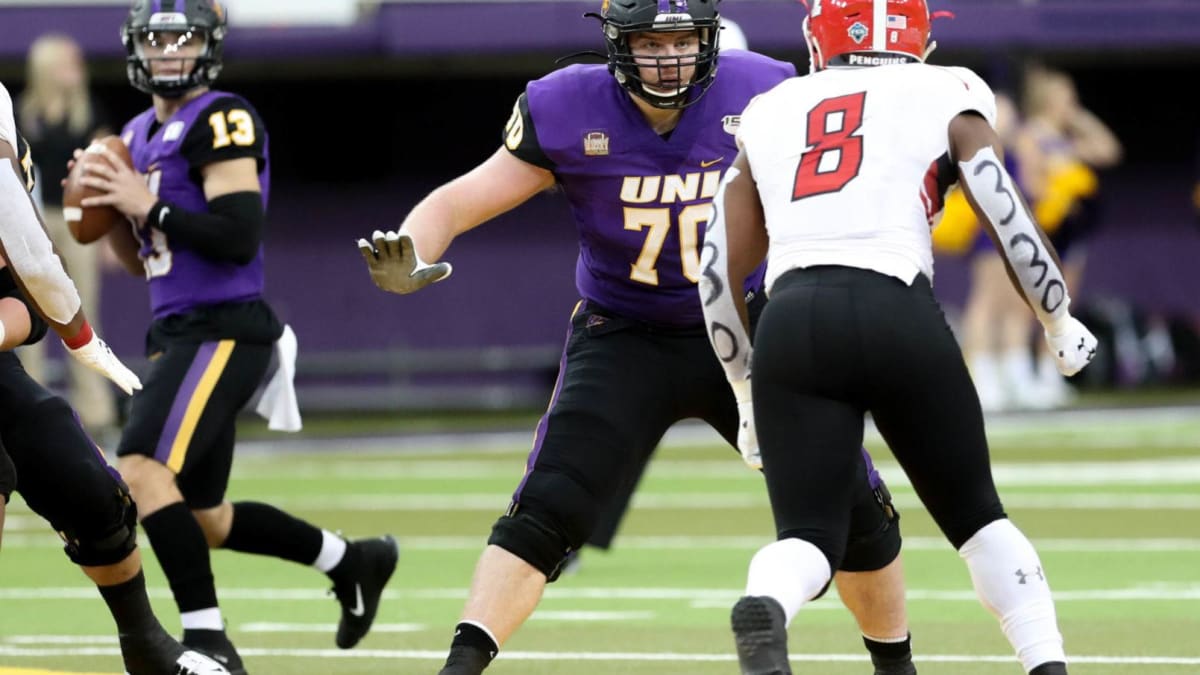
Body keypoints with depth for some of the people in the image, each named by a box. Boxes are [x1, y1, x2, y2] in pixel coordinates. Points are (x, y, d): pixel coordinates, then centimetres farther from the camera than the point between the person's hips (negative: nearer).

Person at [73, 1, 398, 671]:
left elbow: (239, 238, -20)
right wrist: (112, 215, 5)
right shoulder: (140, 135, 17)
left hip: (224, 332, -10)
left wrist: (150, 207, -17)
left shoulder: (222, 120, -10)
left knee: (143, 470, -24)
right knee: (205, 519, 14)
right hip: (178, 333, 10)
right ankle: (351, 560, 32)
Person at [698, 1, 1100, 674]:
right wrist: (1062, 324, 22)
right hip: (896, 313, -1)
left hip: (791, 324, 2)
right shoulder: (945, 97, 14)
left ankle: (763, 610, -31)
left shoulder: (768, 115, 22)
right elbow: (1010, 223, 6)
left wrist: (748, 385, 32)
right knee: (976, 516, 18)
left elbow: (721, 273, 20)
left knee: (809, 537, 3)